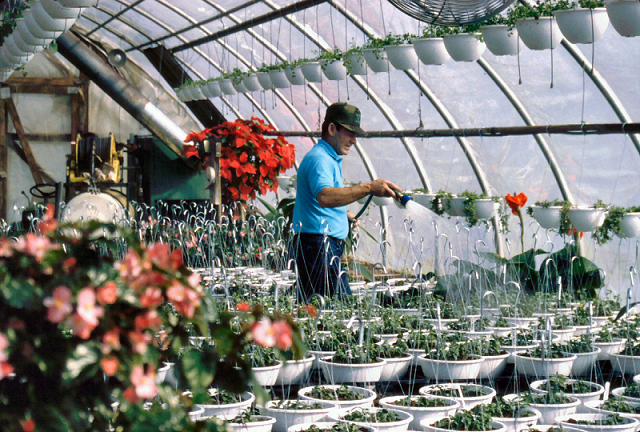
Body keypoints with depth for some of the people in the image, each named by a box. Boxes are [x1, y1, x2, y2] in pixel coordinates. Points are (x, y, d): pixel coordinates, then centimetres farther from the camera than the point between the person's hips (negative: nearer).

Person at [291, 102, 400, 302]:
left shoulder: (329, 159, 23)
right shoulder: (319, 158, -13)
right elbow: (325, 197, -33)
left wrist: (344, 215, 19)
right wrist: (368, 188, -37)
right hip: (318, 245, -11)